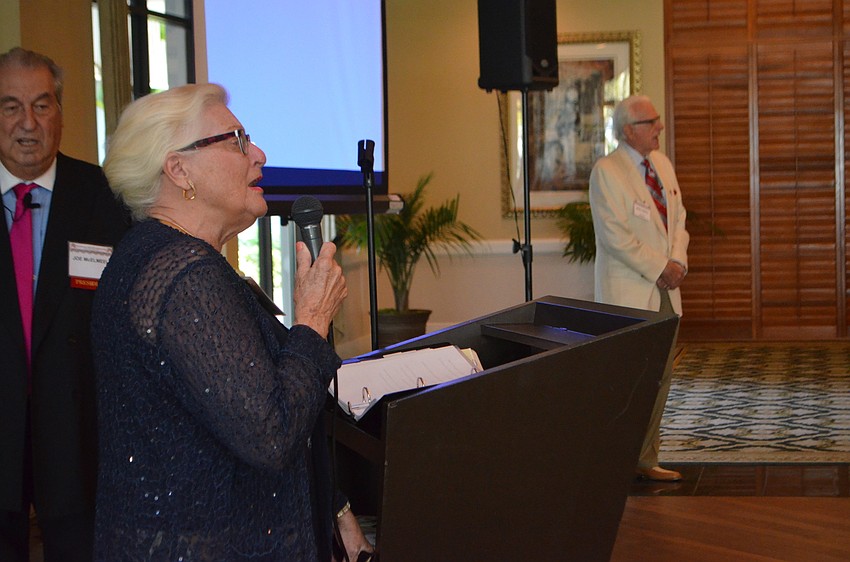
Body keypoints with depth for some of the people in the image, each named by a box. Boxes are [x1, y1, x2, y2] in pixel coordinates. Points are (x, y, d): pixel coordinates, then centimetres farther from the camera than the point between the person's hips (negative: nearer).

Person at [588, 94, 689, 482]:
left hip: (664, 290, 8)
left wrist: (678, 261, -1)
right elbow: (615, 235, -15)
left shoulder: (663, 166, 15)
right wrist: (659, 269, -13)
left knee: (660, 377, 7)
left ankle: (646, 461, 15)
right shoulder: (606, 172, -10)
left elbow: (678, 219, 17)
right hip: (629, 293, -7)